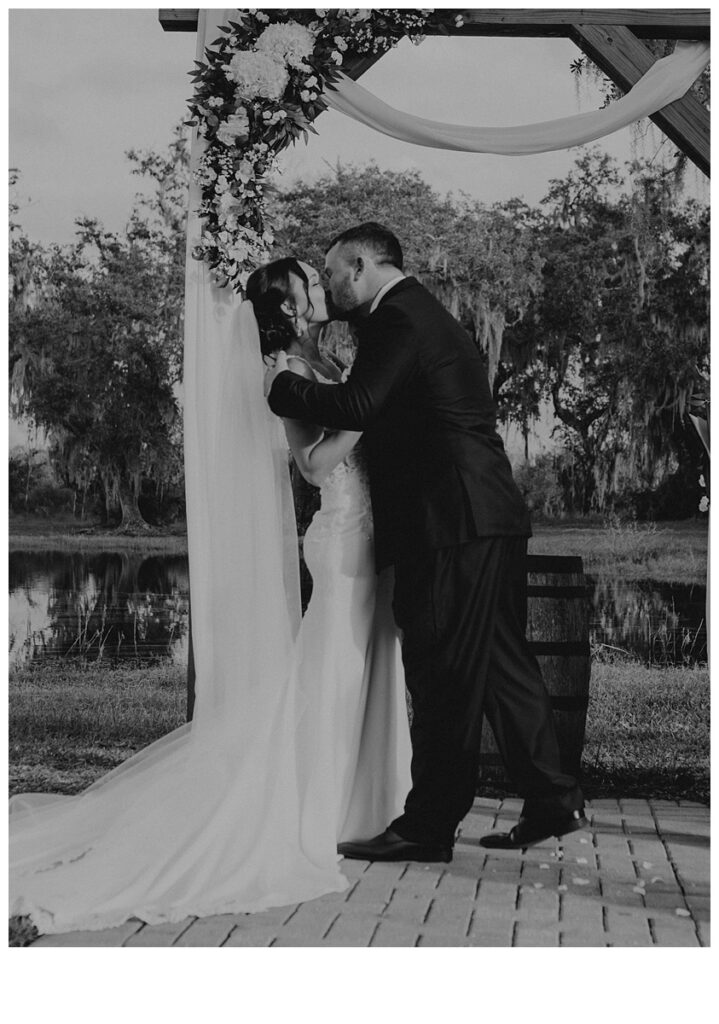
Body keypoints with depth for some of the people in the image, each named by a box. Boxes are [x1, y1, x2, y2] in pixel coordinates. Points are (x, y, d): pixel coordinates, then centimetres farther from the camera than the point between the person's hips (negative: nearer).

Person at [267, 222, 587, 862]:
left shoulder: (398, 318, -9)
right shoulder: (420, 313, 23)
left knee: (443, 675, -4)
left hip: (454, 524, -10)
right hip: (489, 520, 10)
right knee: (500, 665, 14)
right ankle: (554, 803, 20)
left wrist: (285, 385, -6)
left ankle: (428, 827, 3)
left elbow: (356, 407, -21)